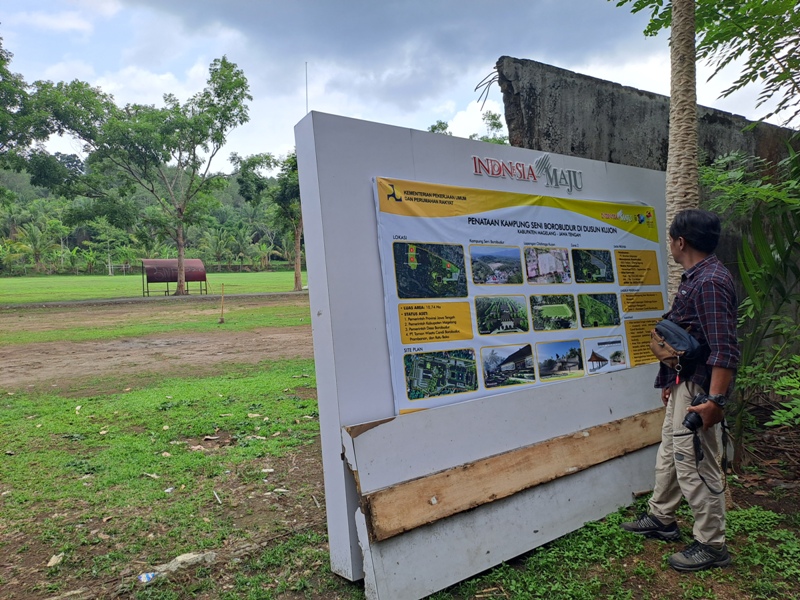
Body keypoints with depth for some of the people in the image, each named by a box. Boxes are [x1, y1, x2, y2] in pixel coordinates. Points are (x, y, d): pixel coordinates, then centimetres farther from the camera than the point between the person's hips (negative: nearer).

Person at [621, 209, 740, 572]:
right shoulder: (695, 277, 12)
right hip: (683, 383, 11)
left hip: (697, 389, -11)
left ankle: (711, 546, 18)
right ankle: (660, 519, 37)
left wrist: (715, 400, -30)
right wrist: (671, 381, 22)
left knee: (695, 465, 1)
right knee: (670, 453, 21)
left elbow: (724, 348, -27)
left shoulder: (709, 282, -21)